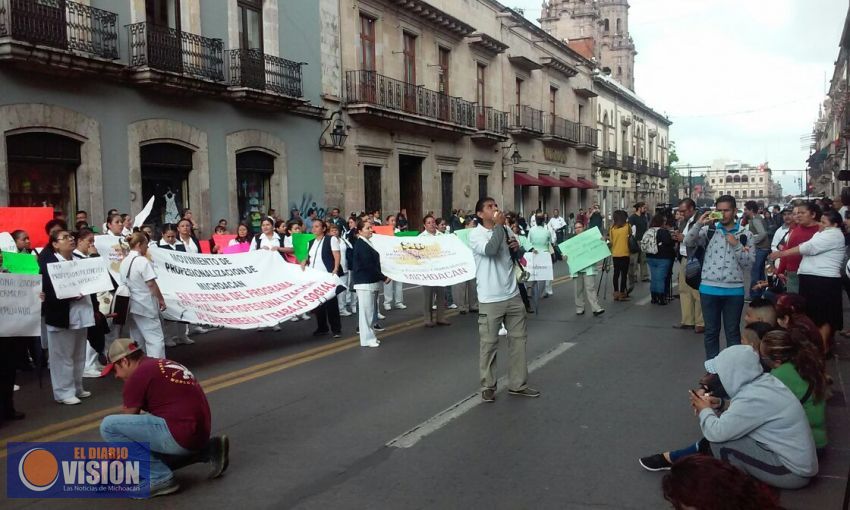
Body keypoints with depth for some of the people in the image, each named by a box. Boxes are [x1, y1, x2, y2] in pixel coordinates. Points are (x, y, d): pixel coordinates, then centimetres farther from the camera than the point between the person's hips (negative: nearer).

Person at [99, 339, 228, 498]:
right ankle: (208, 451, 16)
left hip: (179, 436, -10)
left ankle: (159, 478, -3)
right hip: (198, 434, 10)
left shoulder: (138, 375, -6)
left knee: (109, 425, -8)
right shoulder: (165, 365, 21)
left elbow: (127, 421, 4)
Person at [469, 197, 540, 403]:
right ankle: (488, 386, 17)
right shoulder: (475, 234, -9)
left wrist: (517, 248, -5)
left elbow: (518, 258, 18)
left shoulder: (506, 230, 10)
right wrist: (498, 225, -18)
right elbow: (490, 249, -29)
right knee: (489, 344, 3)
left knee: (518, 339, 12)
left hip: (513, 295, 6)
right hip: (490, 300, -6)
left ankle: (518, 384, 23)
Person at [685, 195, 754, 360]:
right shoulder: (709, 230, 3)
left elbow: (749, 263, -2)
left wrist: (736, 245, -14)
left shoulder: (745, 234, 2)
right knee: (711, 331, 11)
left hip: (734, 290, 0)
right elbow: (688, 242, -9)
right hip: (709, 289, 1)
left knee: (733, 332, 10)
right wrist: (699, 224, -19)